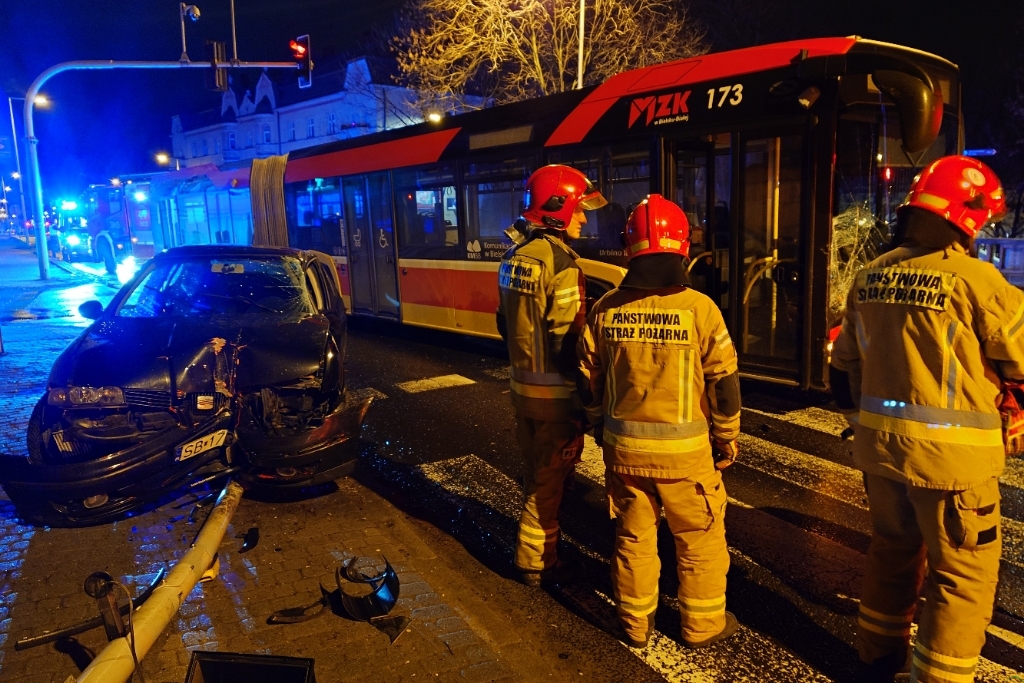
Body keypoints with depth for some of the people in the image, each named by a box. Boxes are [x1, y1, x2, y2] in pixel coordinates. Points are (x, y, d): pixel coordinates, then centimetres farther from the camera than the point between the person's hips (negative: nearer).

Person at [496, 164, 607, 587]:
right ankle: (537, 562, 20)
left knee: (534, 471, 22)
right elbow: (569, 340, -22)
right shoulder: (560, 262, -20)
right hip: (555, 391, -8)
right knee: (549, 479, 6)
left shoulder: (514, 258, 7)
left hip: (522, 386, 8)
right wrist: (583, 401, -15)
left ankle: (535, 541, 39)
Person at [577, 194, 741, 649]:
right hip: (684, 449, -3)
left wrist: (601, 429, 20)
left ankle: (636, 624, 33)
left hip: (623, 446, 3)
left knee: (633, 537, 18)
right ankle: (703, 625, 32)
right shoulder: (699, 309, -14)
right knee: (700, 539, 17)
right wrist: (727, 439, 7)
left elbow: (589, 380, 4)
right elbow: (724, 383, -8)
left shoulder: (606, 309, -5)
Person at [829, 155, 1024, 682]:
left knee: (893, 551, 23)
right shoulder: (974, 278, -16)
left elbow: (844, 365, 12)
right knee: (963, 576, 10)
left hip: (879, 443, 7)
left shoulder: (870, 276, 4)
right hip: (949, 452, -7)